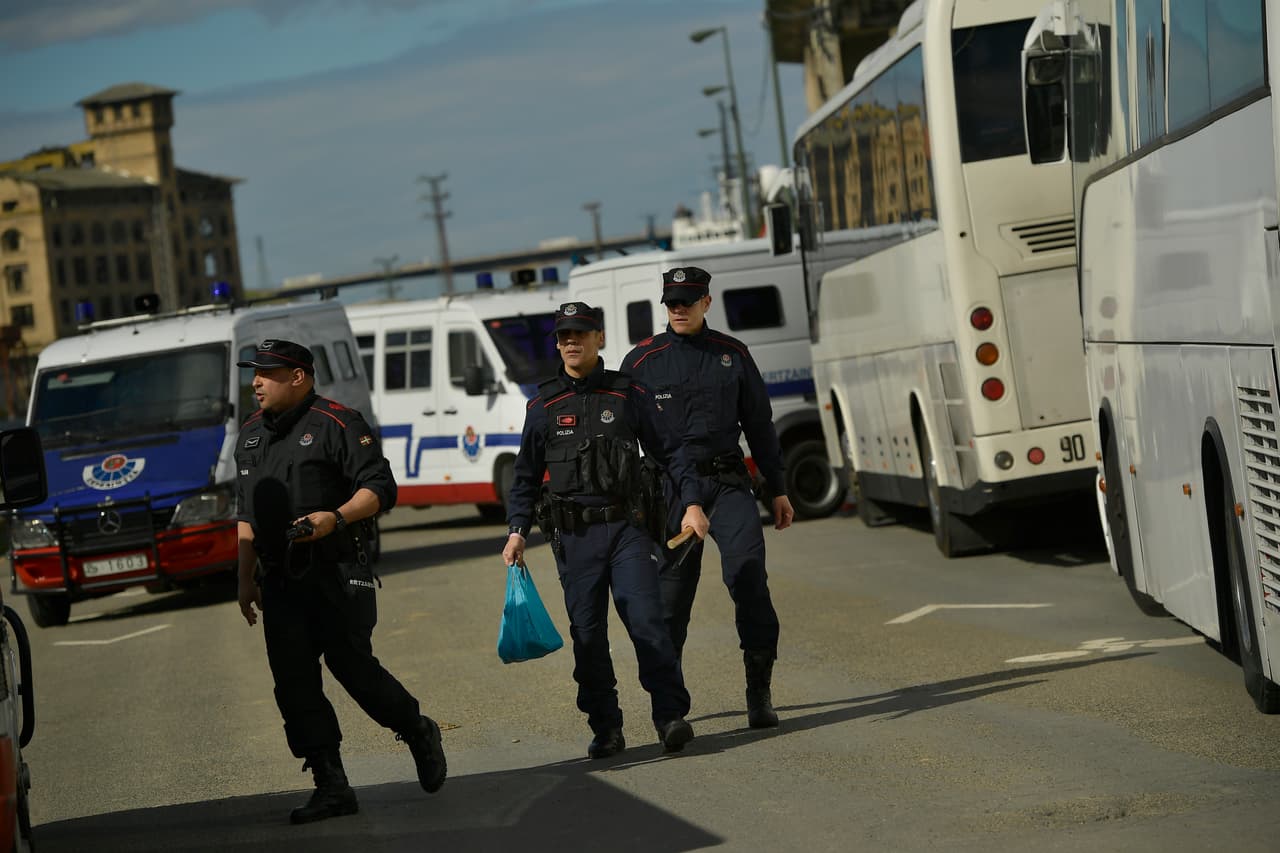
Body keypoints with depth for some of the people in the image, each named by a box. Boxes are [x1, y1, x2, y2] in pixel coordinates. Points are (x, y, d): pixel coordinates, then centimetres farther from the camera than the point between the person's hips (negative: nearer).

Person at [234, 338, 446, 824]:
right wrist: (246, 578, 17)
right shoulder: (250, 433, 16)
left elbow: (380, 488, -10)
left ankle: (418, 734, 22)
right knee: (294, 683, -1)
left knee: (352, 666, -5)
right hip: (279, 579, 6)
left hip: (336, 574, -6)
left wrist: (335, 518, -25)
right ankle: (332, 788, 2)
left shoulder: (335, 423, -6)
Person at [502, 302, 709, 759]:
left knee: (646, 620, -11)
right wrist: (518, 530, 4)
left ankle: (670, 716, -8)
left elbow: (669, 448, 10)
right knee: (587, 634, 1)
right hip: (573, 536, 1)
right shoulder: (543, 406, 9)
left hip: (626, 527, -1)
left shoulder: (629, 395, 6)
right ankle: (605, 728, 7)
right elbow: (526, 475, 14)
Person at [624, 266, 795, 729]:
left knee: (749, 577, -13)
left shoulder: (732, 354, 10)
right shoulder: (642, 361, 3)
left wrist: (778, 490, 15)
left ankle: (760, 694, -10)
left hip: (729, 484, 1)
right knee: (671, 592, 1)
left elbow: (759, 425, 16)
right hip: (672, 488, -1)